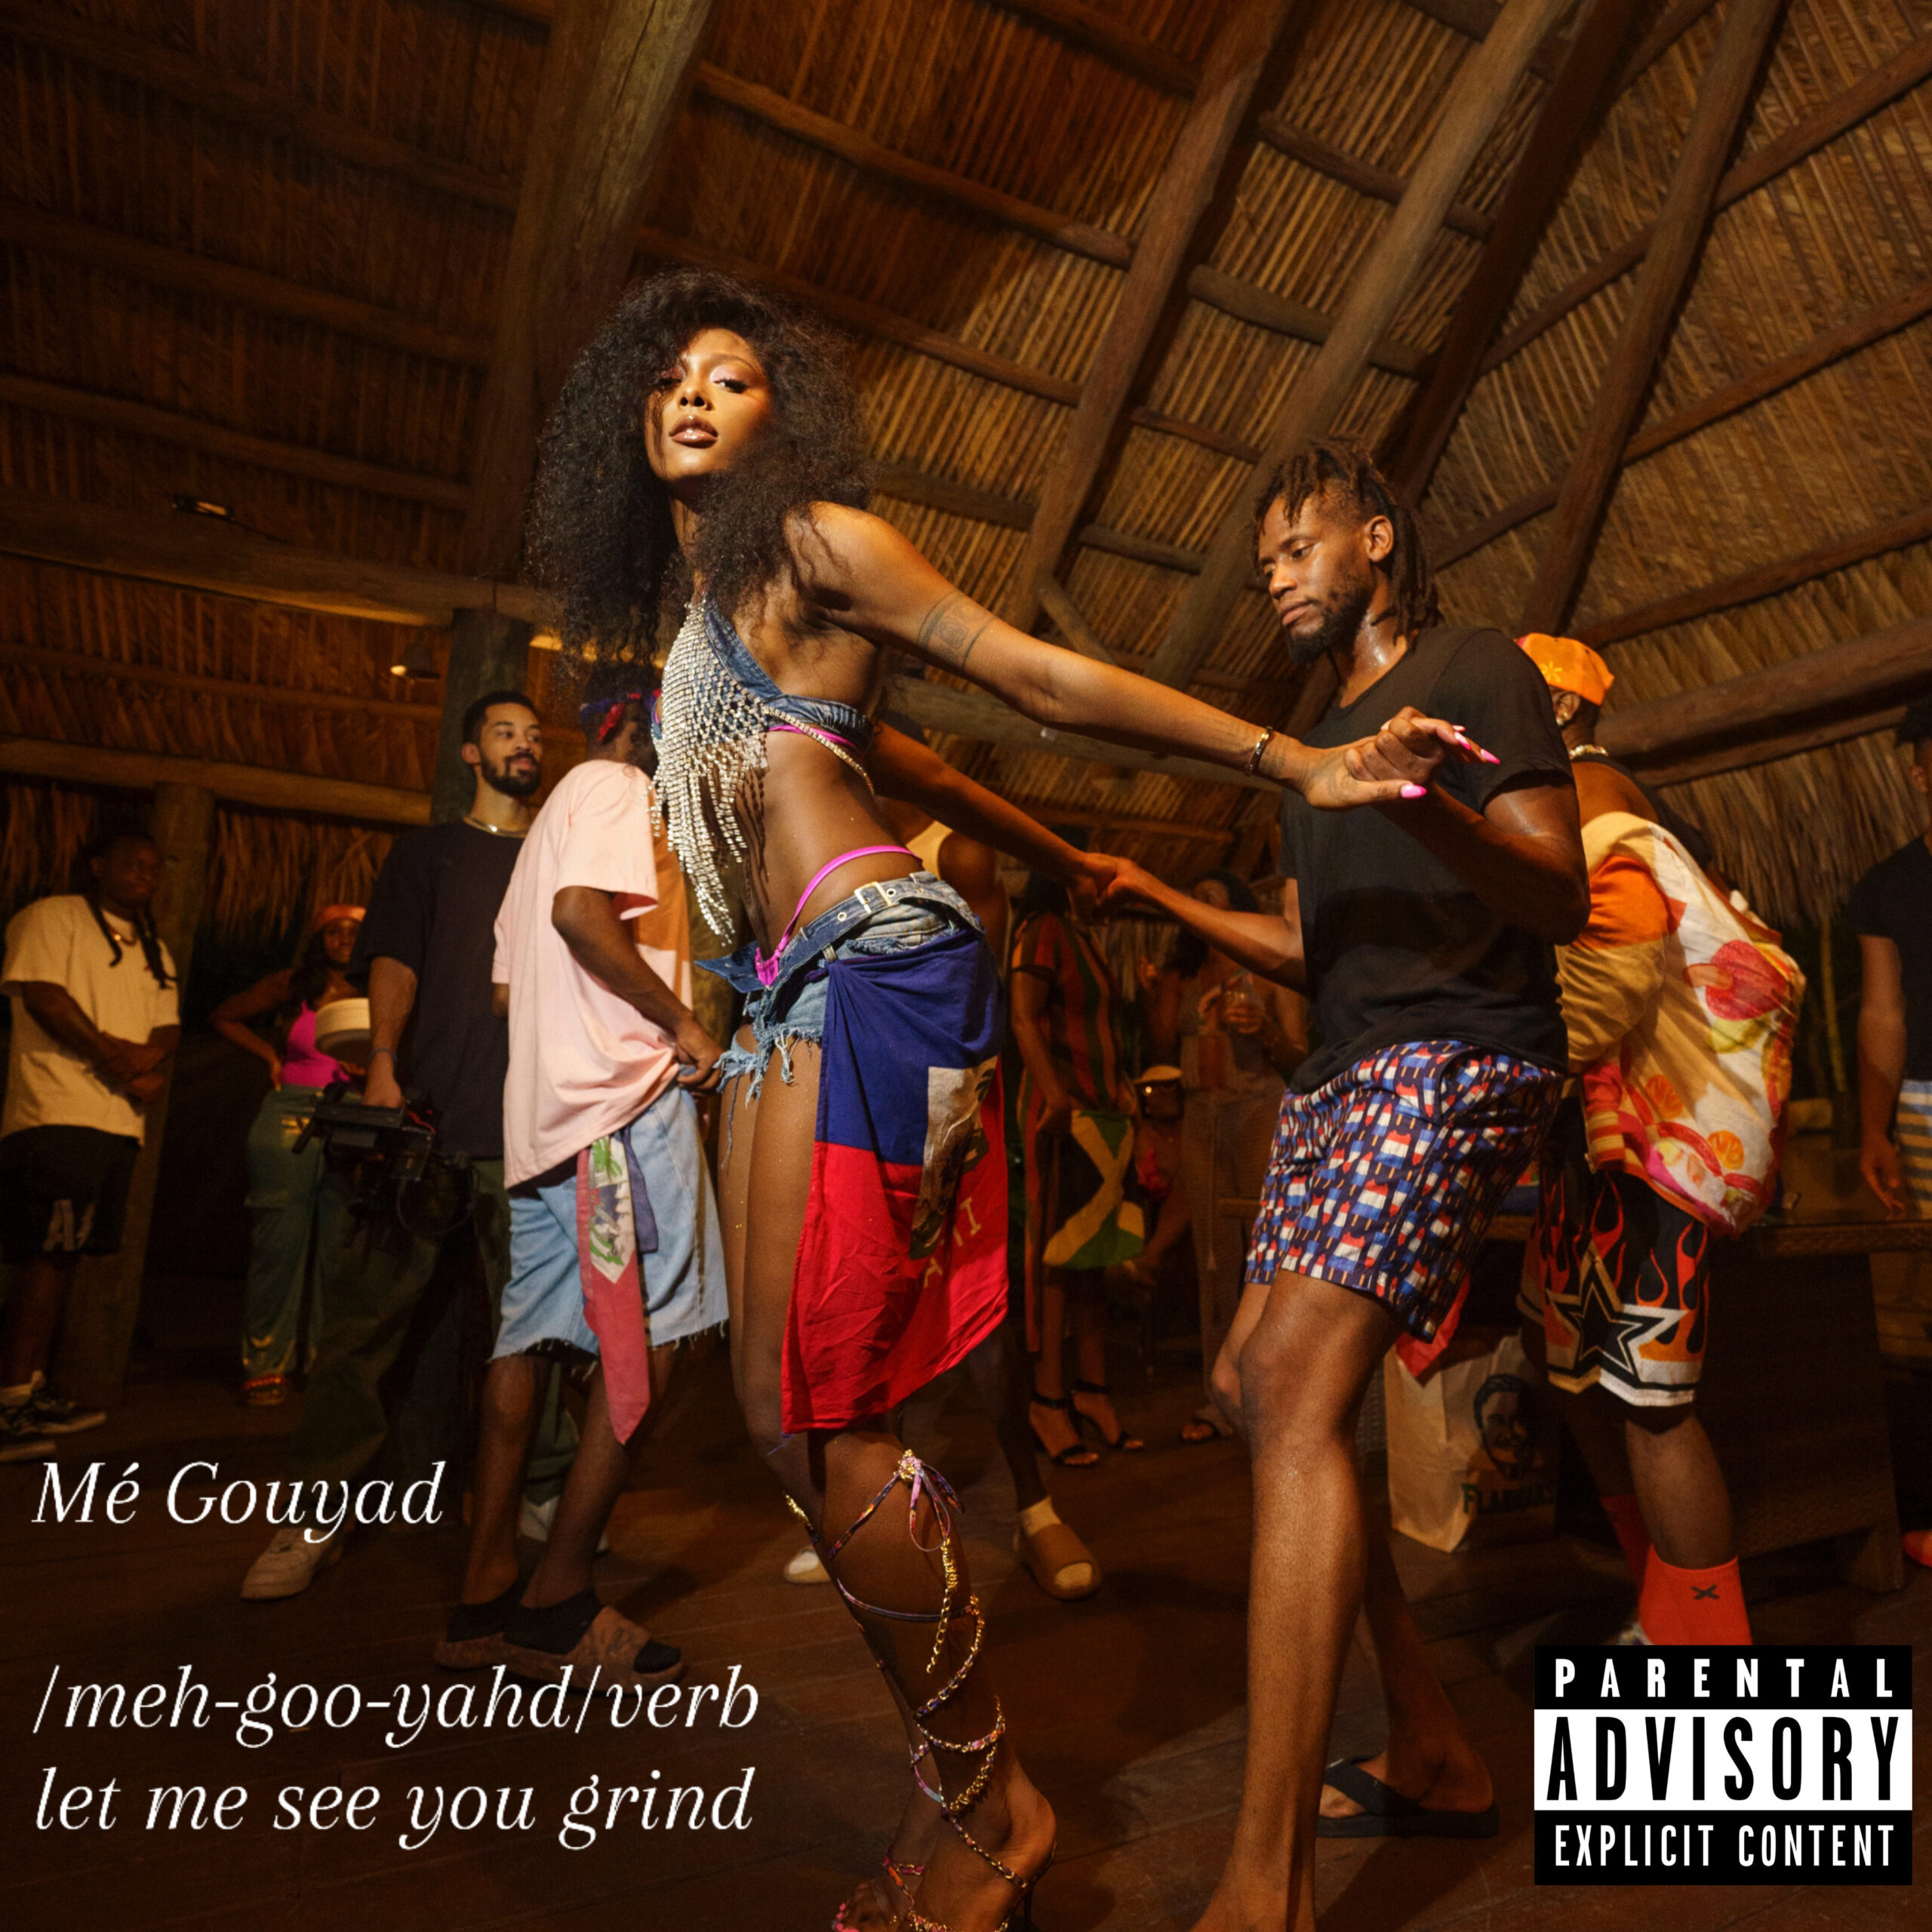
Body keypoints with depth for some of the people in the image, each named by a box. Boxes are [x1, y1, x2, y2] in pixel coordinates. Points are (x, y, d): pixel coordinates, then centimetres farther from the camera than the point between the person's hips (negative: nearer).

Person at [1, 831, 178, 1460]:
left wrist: (146, 1060, -5)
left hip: (120, 1120, 7)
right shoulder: (51, 917, 2)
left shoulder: (154, 950, 23)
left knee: (63, 1256, 10)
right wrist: (111, 1053, -14)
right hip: (57, 1113, -7)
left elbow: (167, 1026, 16)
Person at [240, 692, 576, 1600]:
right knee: (374, 1309, -3)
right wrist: (383, 1064, -12)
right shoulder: (428, 850, 16)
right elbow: (393, 960, 4)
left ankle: (545, 1496, 16)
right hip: (430, 1115, -1)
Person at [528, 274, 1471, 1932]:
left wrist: (1296, 763, -4)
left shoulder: (813, 539, 5)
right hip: (788, 994, 9)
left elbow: (1049, 678, -1)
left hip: (873, 963, -9)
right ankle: (964, 1795, 22)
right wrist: (1042, 851, 36)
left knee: (819, 1411, -9)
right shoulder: (696, 607, 28)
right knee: (785, 1414, 7)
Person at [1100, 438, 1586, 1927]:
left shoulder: (1478, 671, 2)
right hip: (1339, 1078, 9)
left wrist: (1430, 808, -27)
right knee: (1252, 1387, 6)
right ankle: (1432, 1750, 21)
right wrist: (1163, 900, 14)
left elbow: (1564, 899, -9)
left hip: (1457, 1063, -9)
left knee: (1298, 1405, -20)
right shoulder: (1318, 743, 25)